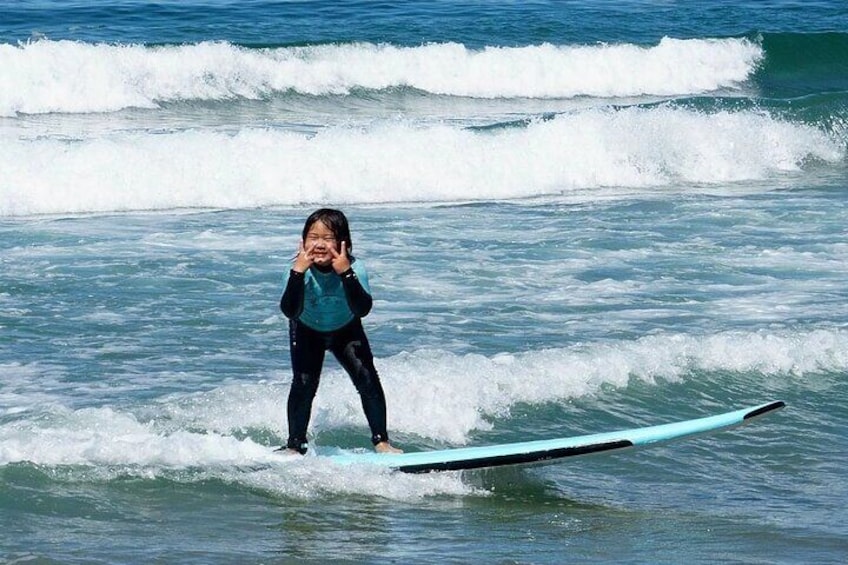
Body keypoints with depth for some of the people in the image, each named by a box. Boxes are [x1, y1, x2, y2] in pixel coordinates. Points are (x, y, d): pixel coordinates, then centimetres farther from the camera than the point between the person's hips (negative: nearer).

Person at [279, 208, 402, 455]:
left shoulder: (354, 268, -32)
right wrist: (298, 272, -53)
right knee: (304, 384, -14)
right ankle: (295, 445, 5)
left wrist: (346, 274, -54)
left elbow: (362, 310, -45)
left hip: (346, 330, 0)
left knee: (367, 378, -13)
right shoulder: (299, 269, -32)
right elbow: (290, 311, -44)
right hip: (307, 331, 0)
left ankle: (381, 441, 2)